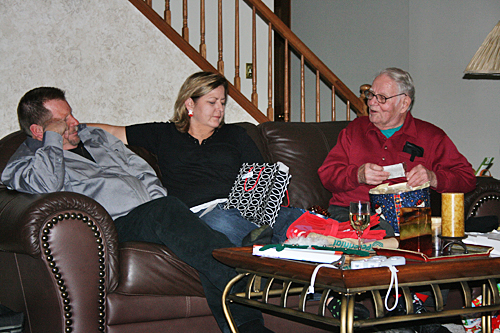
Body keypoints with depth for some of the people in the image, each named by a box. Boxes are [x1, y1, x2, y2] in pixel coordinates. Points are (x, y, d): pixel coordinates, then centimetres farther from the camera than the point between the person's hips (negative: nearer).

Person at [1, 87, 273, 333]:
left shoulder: (95, 137, 30)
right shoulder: (23, 164, 10)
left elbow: (144, 173, 27)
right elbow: (48, 185, -15)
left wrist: (160, 208, 6)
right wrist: (53, 138, 1)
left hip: (151, 217, 6)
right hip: (115, 226, -6)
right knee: (166, 211, -36)